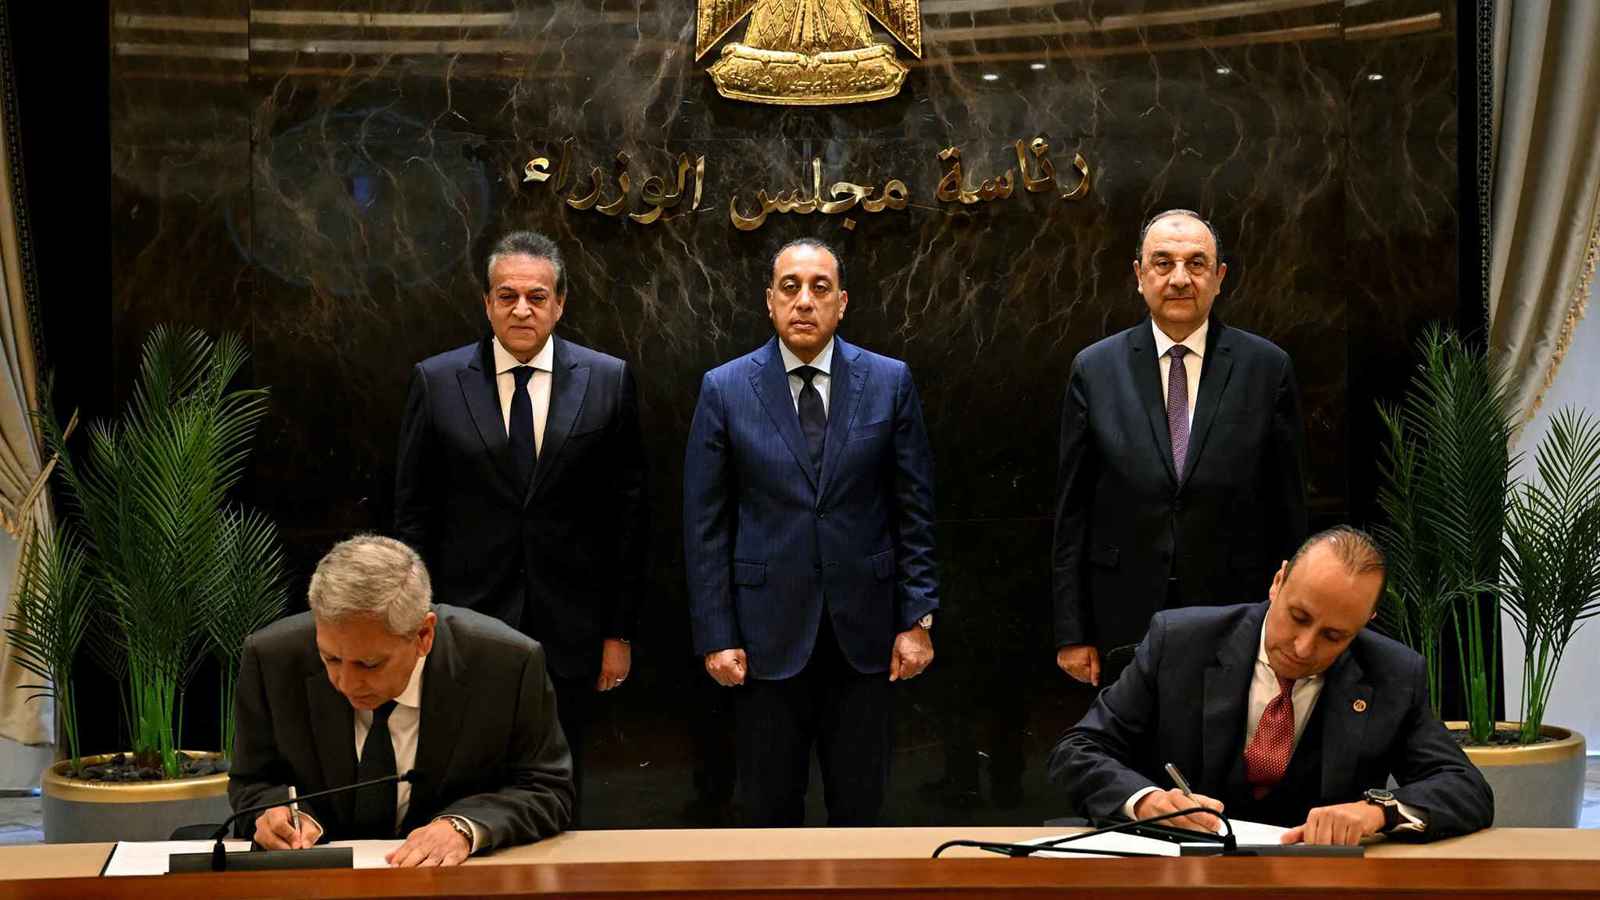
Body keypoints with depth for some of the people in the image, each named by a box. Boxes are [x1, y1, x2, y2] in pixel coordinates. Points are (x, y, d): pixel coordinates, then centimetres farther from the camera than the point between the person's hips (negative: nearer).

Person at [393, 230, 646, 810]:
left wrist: (619, 631, 2)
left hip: (570, 632, 0)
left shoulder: (607, 381, 1)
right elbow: (414, 512, 4)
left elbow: (626, 514, 3)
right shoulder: (436, 382, 1)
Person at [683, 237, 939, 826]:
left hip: (863, 629, 1)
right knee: (769, 806, 8)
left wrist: (918, 619, -1)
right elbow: (705, 526, 1)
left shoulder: (889, 382, 2)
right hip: (769, 631, 0)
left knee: (859, 802, 8)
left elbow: (914, 509, 4)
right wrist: (715, 637, -4)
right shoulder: (725, 390, 0)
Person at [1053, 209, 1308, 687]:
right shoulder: (1094, 370, 3)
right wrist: (1072, 633, 1)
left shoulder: (1267, 368, 2)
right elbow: (1072, 511, 4)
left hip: (1237, 622, 0)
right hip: (1126, 624, 0)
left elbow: (1288, 509, 5)